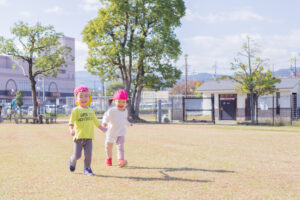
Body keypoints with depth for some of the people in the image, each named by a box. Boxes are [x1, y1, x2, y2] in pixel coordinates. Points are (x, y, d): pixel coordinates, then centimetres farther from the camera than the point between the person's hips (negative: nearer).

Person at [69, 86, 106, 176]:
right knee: (77, 155, 3)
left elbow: (96, 122, 25)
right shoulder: (76, 110, -4)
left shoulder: (91, 111, 13)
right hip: (79, 136, -3)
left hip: (89, 137, 4)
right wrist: (71, 130, -31)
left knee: (88, 154, -4)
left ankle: (87, 169, 12)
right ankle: (72, 162, 34)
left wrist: (102, 128, 31)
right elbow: (71, 122, -14)